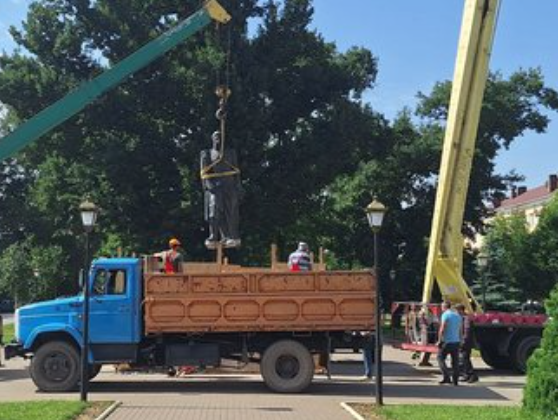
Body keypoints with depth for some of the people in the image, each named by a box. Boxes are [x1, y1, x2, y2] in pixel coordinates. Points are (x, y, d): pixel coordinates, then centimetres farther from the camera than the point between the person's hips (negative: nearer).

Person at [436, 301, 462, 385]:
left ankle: (446, 377, -10)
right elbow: (460, 330, 18)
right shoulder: (457, 315, 14)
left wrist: (439, 341, -11)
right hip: (456, 341, 7)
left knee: (440, 358, 2)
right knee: (455, 361, 8)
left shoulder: (445, 315, -9)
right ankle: (455, 380, 8)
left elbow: (442, 329, -15)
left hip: (447, 341, -7)